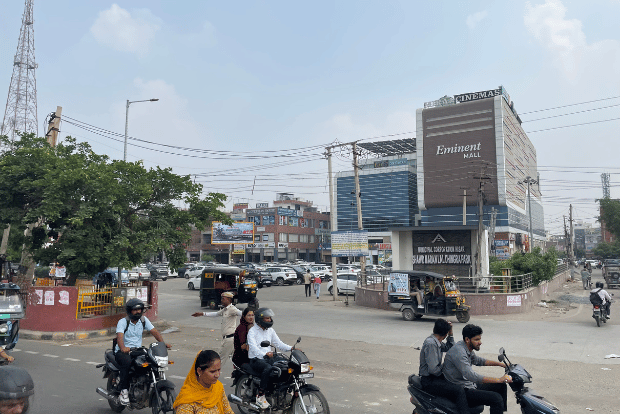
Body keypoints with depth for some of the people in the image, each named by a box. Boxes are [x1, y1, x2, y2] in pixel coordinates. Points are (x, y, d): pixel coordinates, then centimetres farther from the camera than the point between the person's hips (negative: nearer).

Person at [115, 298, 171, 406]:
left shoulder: (144, 320, 6)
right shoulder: (122, 322, -7)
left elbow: (154, 332, -2)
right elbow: (119, 336, -24)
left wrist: (163, 343, -20)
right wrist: (123, 348, -46)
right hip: (122, 351, -4)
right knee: (127, 362, -36)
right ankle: (123, 391, -25)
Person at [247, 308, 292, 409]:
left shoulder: (270, 331, 16)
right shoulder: (252, 331, -6)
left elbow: (278, 344, 12)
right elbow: (253, 347, -21)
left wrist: (291, 348, -7)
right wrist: (265, 354, -41)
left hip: (269, 357, 6)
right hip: (256, 359, -6)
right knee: (268, 368, -36)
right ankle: (260, 396, -29)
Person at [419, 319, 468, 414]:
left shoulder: (437, 342, 9)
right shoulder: (430, 343, -21)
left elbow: (449, 348, 25)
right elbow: (433, 369, -24)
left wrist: (450, 333, 12)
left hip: (436, 376, 11)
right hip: (429, 382, -11)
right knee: (459, 390, -25)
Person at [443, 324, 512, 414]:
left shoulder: (467, 349, 7)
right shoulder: (459, 352, -25)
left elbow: (478, 360, 27)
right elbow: (471, 376, -34)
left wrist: (501, 364, 19)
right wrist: (499, 380, -32)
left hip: (470, 384, 10)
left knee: (501, 386, 13)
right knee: (496, 398, -22)